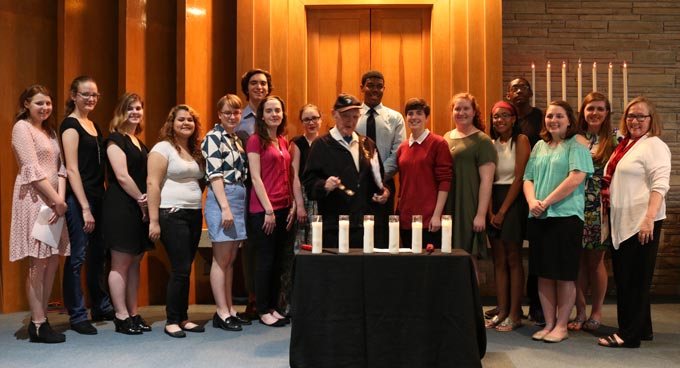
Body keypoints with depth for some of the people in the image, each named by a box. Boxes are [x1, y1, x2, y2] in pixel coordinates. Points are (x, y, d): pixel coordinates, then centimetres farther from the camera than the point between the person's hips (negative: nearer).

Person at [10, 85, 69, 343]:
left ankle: (41, 319, 15)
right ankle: (38, 325, 1)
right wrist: (56, 199, -14)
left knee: (52, 261, 7)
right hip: (34, 199, -7)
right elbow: (33, 169, -13)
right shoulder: (22, 127, -4)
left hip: (53, 200, 7)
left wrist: (61, 198, -6)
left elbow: (60, 168, 9)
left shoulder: (50, 131, 19)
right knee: (38, 262, -5)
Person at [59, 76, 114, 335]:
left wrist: (99, 200, 12)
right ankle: (77, 316, 7)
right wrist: (85, 208, -17)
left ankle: (101, 307, 26)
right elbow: (72, 170, -13)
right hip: (78, 199, -8)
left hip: (97, 196, 8)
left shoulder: (93, 125, 16)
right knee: (77, 257, -2)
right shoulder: (70, 126, -7)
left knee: (98, 254, 14)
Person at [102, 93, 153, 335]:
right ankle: (121, 317, 3)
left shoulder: (138, 142, 19)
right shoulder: (115, 139, -5)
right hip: (121, 206, -8)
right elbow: (122, 176, -14)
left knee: (135, 262, 9)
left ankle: (133, 314, 16)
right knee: (120, 263, -3)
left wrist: (147, 201, -2)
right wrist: (143, 202, -10)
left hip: (140, 208, 8)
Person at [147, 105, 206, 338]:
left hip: (194, 215, 7)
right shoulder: (163, 148, -5)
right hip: (172, 216, -6)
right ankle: (171, 321, 5)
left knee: (185, 269, 9)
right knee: (181, 269, -7)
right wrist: (154, 221, -17)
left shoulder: (196, 151, 16)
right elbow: (152, 184, -12)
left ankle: (182, 318, 18)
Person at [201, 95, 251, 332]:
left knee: (231, 259, 11)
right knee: (221, 259, -3)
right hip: (221, 199, -8)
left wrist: (239, 206, 11)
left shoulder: (236, 140, 17)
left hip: (239, 199, 8)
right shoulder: (213, 138, -7)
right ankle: (222, 313, 3)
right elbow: (214, 174, -14)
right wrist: (225, 208, -19)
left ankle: (230, 309, 17)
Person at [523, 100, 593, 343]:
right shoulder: (539, 146, 16)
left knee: (564, 275, 0)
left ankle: (561, 325, 12)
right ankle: (549, 324, 18)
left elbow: (576, 177, -13)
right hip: (538, 217, 6)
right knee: (544, 273, 8)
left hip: (566, 215, -6)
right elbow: (528, 178, 13)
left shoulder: (576, 142, -1)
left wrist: (546, 202, -13)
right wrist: (532, 201, -8)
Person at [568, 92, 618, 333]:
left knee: (595, 261, 4)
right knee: (578, 260, 6)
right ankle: (580, 311, 16)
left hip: (599, 208, -2)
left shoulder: (615, 138, 0)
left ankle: (596, 312, 19)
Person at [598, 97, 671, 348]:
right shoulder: (624, 145, 16)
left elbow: (660, 185, -17)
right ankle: (642, 328, 26)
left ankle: (629, 335, 7)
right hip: (621, 222, 9)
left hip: (641, 222, -8)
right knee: (623, 278, 13)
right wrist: (607, 212, 16)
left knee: (635, 279, -1)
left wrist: (649, 218, -26)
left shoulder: (654, 146, -7)